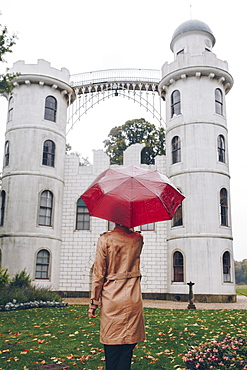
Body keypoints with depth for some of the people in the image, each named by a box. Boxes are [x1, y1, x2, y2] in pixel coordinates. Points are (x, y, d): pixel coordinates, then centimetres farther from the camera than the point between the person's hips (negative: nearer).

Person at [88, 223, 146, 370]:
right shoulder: (138, 238, 3)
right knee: (127, 349, 8)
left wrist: (94, 303, 1)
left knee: (111, 349, 8)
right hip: (133, 299, 2)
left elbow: (99, 273, -5)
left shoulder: (105, 239, -6)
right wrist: (130, 229, 27)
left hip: (111, 298, -2)